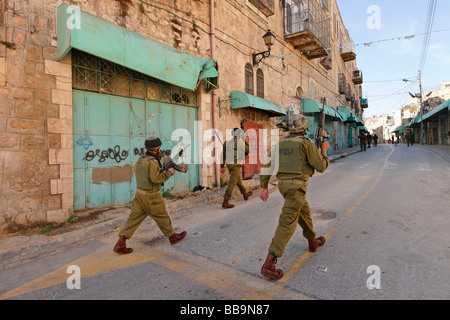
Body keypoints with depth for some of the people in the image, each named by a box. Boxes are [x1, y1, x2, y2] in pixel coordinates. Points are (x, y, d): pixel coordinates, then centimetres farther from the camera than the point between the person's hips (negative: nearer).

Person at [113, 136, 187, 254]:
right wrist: (168, 172, -12)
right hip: (151, 196, -7)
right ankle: (173, 236, 28)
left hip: (139, 193, 7)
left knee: (134, 218, 10)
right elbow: (156, 179, -26)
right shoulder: (152, 161, -20)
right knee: (162, 217, 10)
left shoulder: (140, 160, 8)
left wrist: (162, 169, 15)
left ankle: (120, 243, 10)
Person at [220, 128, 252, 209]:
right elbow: (248, 151, 7)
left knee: (238, 180, 23)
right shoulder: (241, 143, -10)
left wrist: (222, 167, 4)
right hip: (236, 165, -7)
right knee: (232, 183, -7)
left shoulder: (227, 142, 5)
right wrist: (246, 142, 22)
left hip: (229, 164, 7)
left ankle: (245, 194, 42)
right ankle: (225, 202, -12)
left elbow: (223, 155, 2)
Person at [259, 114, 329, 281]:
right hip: (296, 186, -7)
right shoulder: (307, 143, -6)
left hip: (283, 184, 7)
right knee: (287, 223, -9)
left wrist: (264, 188, 8)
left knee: (304, 211, 29)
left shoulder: (281, 144, 11)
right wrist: (324, 150, 16)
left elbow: (267, 165, 6)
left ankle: (312, 242, 49)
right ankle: (269, 264, -11)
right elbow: (321, 167, -2)